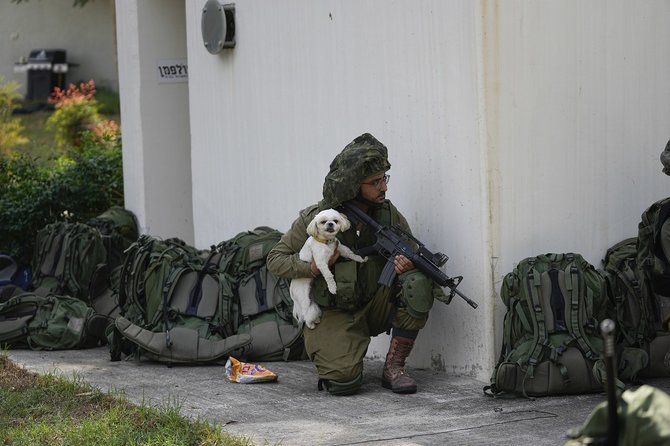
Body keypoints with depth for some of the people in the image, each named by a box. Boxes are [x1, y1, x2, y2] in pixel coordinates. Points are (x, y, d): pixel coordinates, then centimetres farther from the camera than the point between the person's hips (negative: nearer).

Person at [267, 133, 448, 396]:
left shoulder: (388, 213, -3)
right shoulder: (316, 219, -12)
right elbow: (275, 260, -5)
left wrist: (410, 261, -22)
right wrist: (314, 267, -24)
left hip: (375, 304, 3)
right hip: (334, 313, -3)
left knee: (417, 283, -25)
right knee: (343, 381, -26)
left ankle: (393, 367, -13)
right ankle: (328, 353, 13)